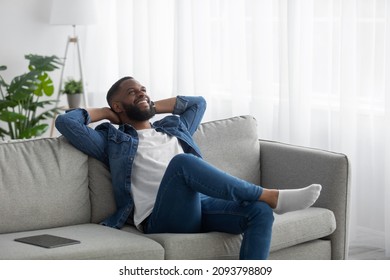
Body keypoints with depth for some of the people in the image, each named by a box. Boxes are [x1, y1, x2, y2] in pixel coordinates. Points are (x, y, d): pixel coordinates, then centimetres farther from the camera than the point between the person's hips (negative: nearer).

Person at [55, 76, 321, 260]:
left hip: (200, 205, 6)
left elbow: (198, 102, 47)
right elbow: (65, 121, 10)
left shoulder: (174, 127, 33)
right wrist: (105, 114, 24)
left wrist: (155, 106, 38)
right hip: (161, 217, -5)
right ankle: (272, 196, -35)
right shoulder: (113, 140, 18)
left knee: (260, 211, -24)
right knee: (182, 161, -36)